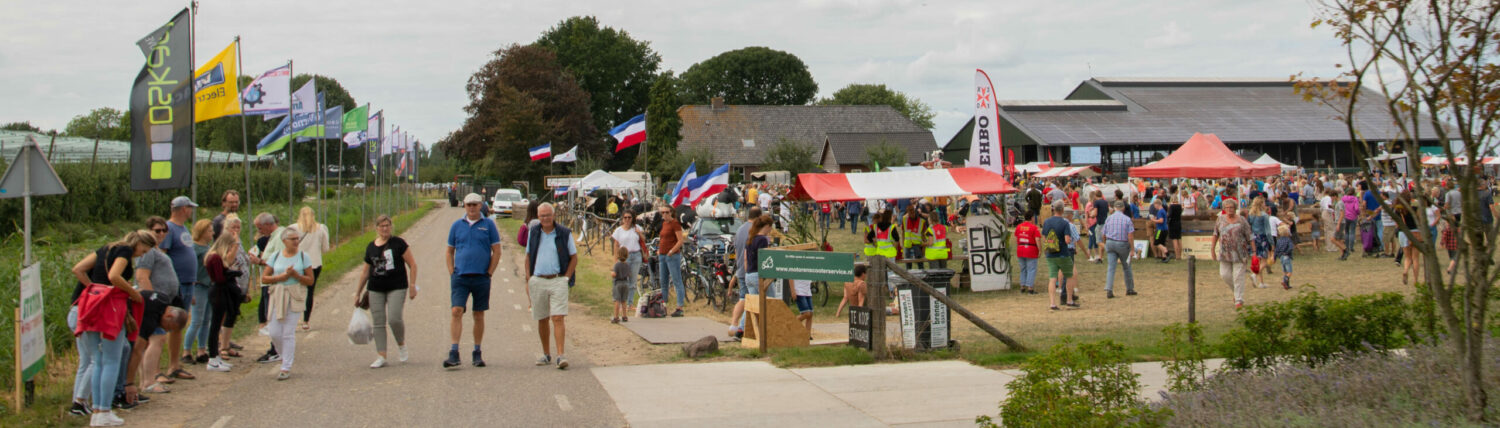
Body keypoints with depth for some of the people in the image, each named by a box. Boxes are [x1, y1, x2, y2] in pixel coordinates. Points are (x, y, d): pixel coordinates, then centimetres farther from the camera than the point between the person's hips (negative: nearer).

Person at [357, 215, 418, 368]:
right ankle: (381, 357, 6)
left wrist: (412, 285, -8)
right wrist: (358, 293, 21)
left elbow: (412, 264, 0)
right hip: (375, 289, 4)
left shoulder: (398, 243, -1)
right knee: (378, 323, 1)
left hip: (397, 288, -4)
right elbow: (365, 271, 20)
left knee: (394, 319, -16)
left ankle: (401, 345, 12)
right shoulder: (371, 247, 11)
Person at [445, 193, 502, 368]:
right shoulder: (457, 225, 8)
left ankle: (477, 353, 16)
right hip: (460, 276, 1)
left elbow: (496, 251, 3)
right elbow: (450, 251, 14)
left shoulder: (488, 224, 3)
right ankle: (453, 353, -11)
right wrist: (452, 273, 4)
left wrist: (489, 273, -3)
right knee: (456, 312, -10)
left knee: (479, 315, 7)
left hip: (481, 277, -1)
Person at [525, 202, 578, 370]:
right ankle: (546, 354, 22)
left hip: (558, 281, -3)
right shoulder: (534, 233, 9)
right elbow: (528, 257, 14)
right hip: (537, 281, 3)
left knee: (558, 318, -12)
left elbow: (574, 257, 5)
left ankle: (560, 356, -15)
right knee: (542, 320, 10)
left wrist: (566, 278, -5)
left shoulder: (564, 233, 1)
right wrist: (528, 280, 5)